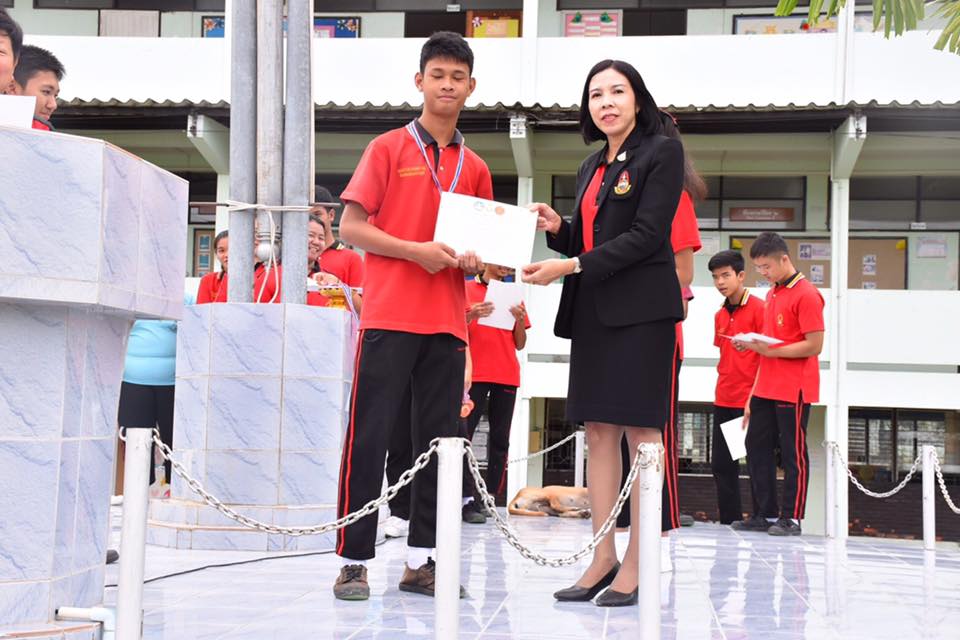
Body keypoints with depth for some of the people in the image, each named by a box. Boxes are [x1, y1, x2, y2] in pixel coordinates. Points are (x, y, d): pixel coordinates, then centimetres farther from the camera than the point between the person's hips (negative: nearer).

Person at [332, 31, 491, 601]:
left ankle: (422, 560, 13)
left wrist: (473, 261, -2)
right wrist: (416, 250, -13)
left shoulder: (475, 168, 14)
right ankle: (354, 560, 1)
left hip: (448, 322, 4)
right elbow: (351, 227, -2)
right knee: (370, 436, -4)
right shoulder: (388, 148, 3)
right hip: (390, 314, -4)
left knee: (439, 439, 5)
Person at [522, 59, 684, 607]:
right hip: (592, 311, 7)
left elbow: (646, 235, -13)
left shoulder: (662, 151, -3)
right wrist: (557, 229, 0)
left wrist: (569, 267, -16)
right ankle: (603, 557, 13)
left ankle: (637, 564, 0)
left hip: (641, 309, -7)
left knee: (640, 431, -4)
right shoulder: (592, 167, 19)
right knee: (598, 431, 6)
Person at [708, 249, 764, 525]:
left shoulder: (758, 308, -8)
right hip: (723, 399, 7)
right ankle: (730, 522, 15)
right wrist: (724, 383, 14)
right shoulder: (720, 315, 14)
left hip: (750, 399, -7)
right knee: (721, 463, 8)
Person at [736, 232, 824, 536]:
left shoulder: (806, 294, -11)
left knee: (793, 453, -2)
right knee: (756, 447, 9)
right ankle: (767, 514, 17)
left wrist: (771, 350, -19)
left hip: (793, 391, -9)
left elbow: (814, 345, -16)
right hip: (765, 390, 9)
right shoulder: (772, 294, 15)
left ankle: (791, 519, 5)